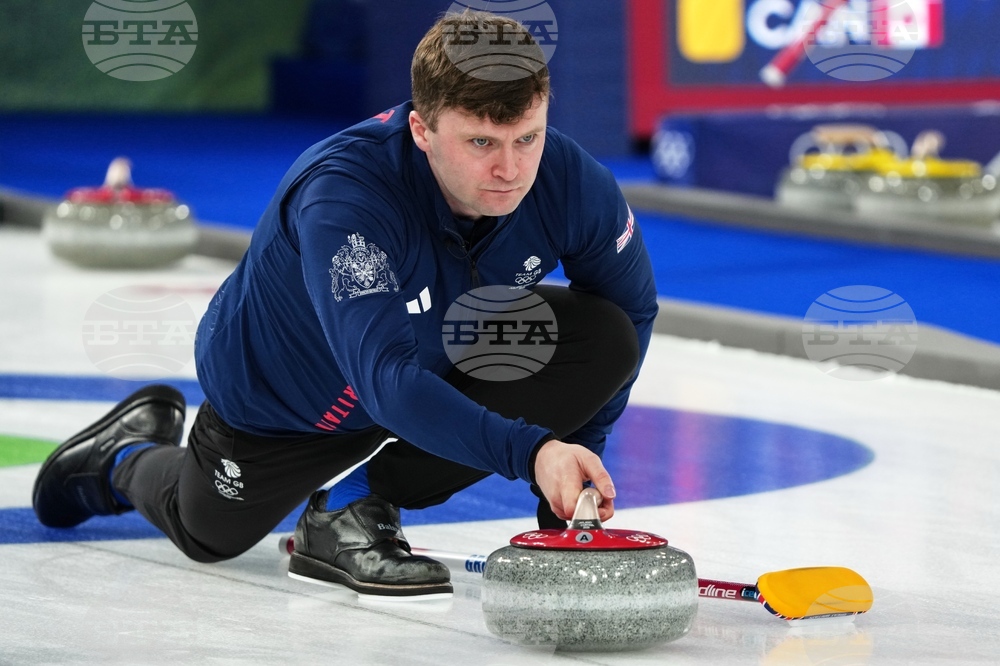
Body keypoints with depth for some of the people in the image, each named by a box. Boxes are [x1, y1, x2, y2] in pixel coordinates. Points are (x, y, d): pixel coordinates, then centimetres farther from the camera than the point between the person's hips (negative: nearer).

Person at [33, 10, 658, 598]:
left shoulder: (571, 180, -29)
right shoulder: (342, 195, -43)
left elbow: (630, 310, -9)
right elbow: (386, 381, -52)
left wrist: (575, 455, -14)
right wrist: (529, 452, -63)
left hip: (444, 362, 4)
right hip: (279, 391, -3)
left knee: (608, 339, -21)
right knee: (208, 533, 17)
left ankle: (355, 498, -10)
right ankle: (128, 452, 54)